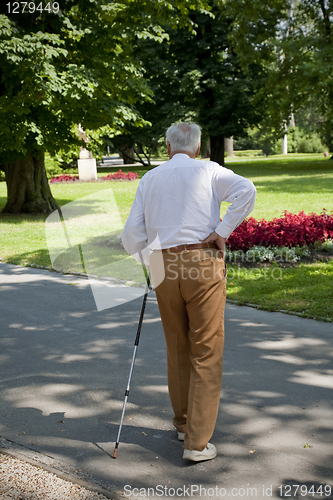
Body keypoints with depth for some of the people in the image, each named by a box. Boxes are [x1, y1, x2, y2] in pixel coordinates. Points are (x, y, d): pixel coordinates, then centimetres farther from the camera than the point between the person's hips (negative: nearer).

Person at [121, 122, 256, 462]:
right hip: (203, 265, -3)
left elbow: (132, 235, 7)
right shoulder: (209, 171, 4)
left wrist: (147, 256, 26)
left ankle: (183, 422, 32)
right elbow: (245, 190, -16)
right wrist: (223, 230, -10)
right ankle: (197, 442, 2)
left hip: (164, 268, 4)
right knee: (206, 352, 2)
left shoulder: (150, 178, 12)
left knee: (177, 348, 18)